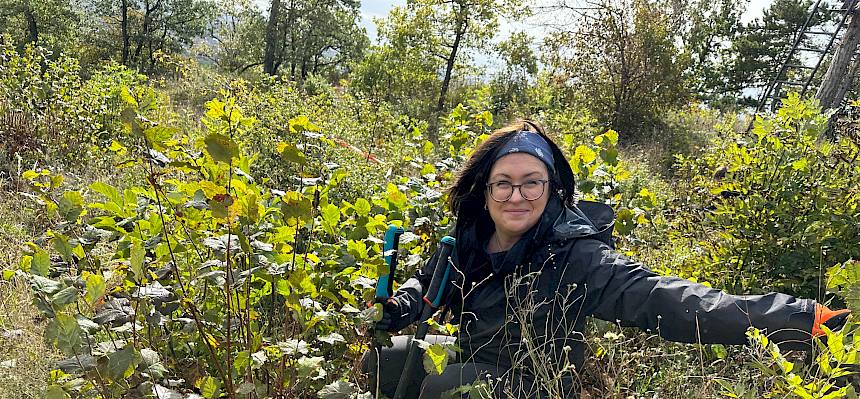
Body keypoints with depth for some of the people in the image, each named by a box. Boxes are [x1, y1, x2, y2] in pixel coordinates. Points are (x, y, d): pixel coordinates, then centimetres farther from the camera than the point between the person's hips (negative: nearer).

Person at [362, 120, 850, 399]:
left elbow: (665, 299, -40)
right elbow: (430, 277, 9)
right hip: (471, 354, 6)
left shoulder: (575, 256, -28)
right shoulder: (469, 235, -11)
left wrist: (798, 317, -49)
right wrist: (402, 305, -13)